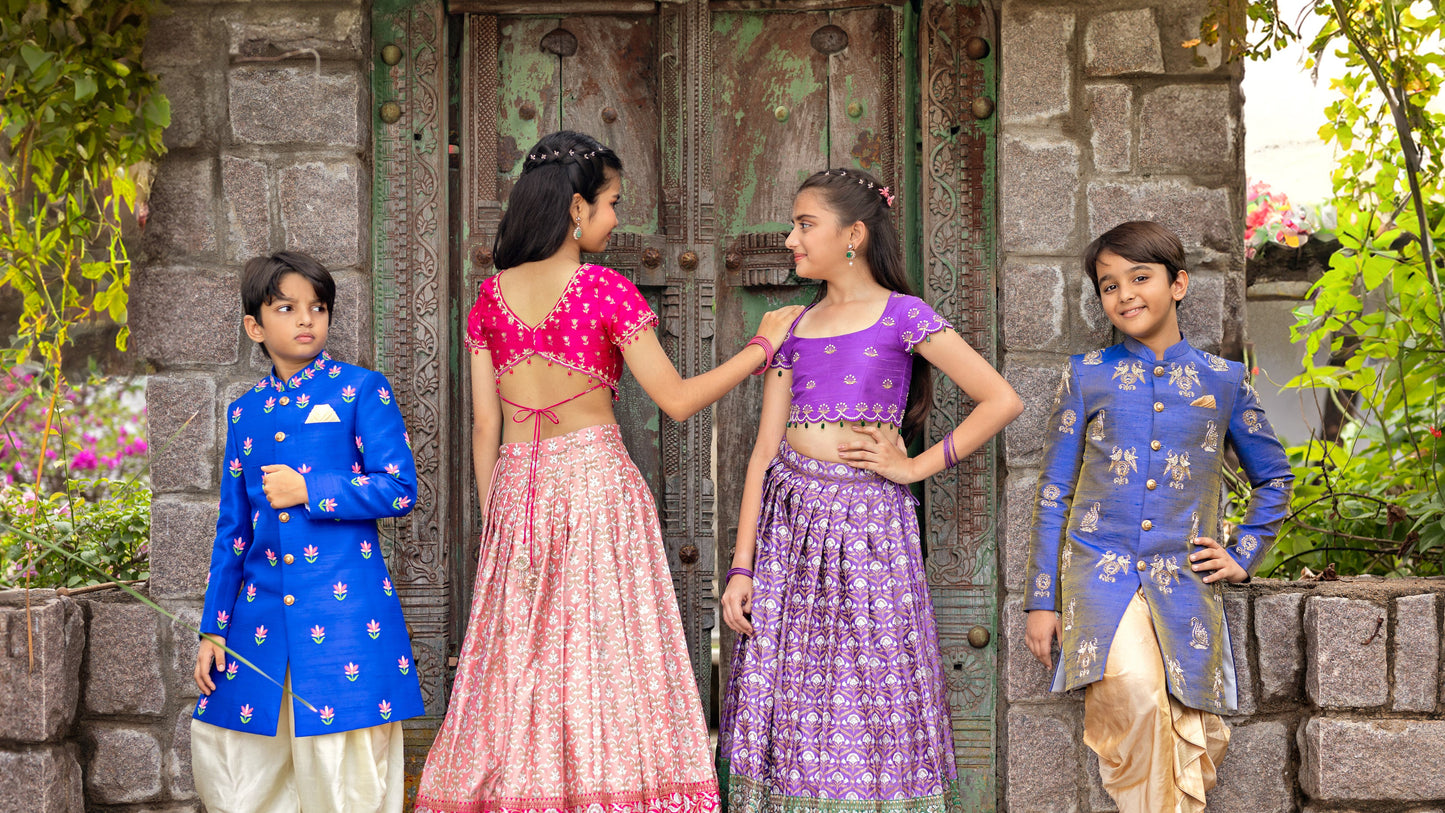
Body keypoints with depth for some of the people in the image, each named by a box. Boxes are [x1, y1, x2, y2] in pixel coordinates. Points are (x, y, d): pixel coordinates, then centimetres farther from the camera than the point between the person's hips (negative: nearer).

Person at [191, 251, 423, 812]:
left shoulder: (361, 389, 1)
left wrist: (308, 492, -11)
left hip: (345, 609, -5)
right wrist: (212, 628, 13)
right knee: (217, 748, 7)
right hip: (262, 614, 5)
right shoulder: (244, 411, 14)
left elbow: (399, 489, -7)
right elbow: (232, 528, 16)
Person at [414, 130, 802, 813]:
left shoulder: (491, 296, 5)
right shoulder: (606, 291, -9)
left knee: (515, 662, 7)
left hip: (515, 488, 4)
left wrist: (492, 519, 14)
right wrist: (763, 344, 2)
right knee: (606, 663, 0)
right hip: (596, 480, -4)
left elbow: (484, 426, 6)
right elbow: (677, 399, -7)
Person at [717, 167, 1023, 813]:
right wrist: (741, 566, 2)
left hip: (867, 518, -4)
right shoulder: (793, 328, 11)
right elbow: (765, 451, 8)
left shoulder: (903, 316, -1)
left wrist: (916, 465, -5)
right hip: (789, 518, 4)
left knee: (870, 705, -3)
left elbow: (1001, 401, -5)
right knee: (787, 706, 3)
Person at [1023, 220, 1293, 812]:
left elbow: (1273, 478, 22)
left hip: (1186, 584, 2)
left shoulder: (1223, 380, 9)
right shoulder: (1086, 377, 7)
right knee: (1134, 692, -28)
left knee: (1183, 736, -4)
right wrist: (1042, 600, 5)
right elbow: (1053, 494, 8)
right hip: (1101, 571, -2)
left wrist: (1242, 556, 12)